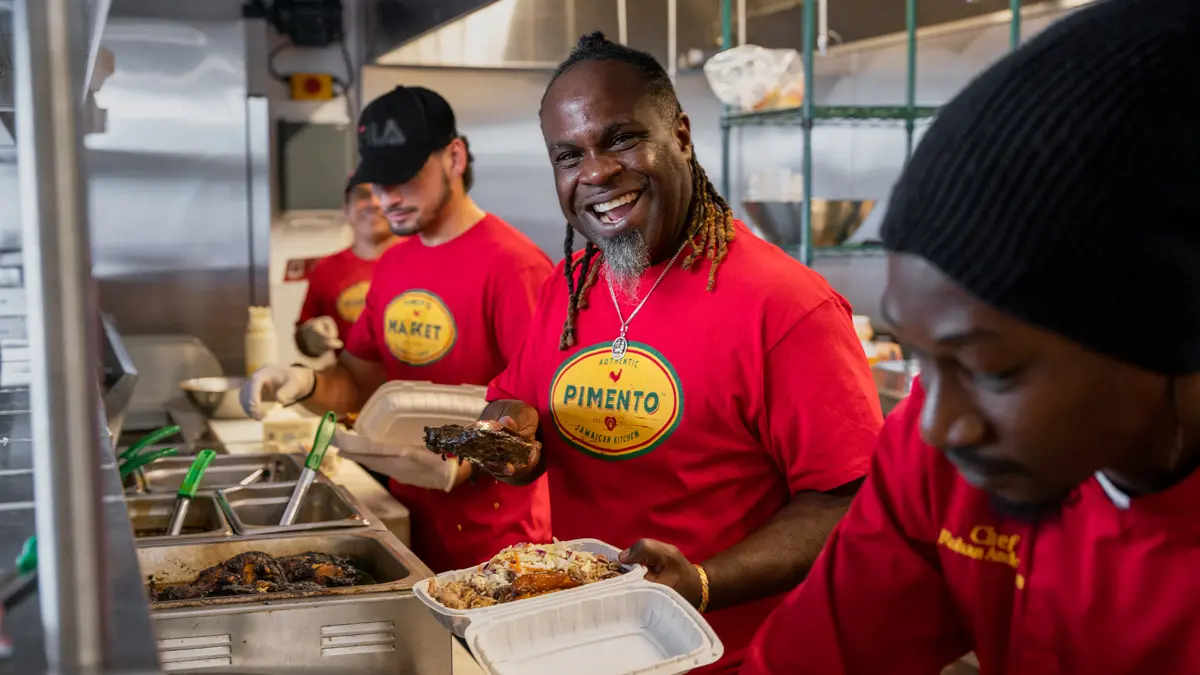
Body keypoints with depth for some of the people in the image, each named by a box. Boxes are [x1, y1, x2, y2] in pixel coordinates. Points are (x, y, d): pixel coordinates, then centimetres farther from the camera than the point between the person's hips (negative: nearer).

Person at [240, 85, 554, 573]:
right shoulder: (392, 265, 8)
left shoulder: (513, 266, -17)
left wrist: (460, 466, -32)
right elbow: (360, 382, 12)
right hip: (411, 524, 7)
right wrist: (308, 385, -8)